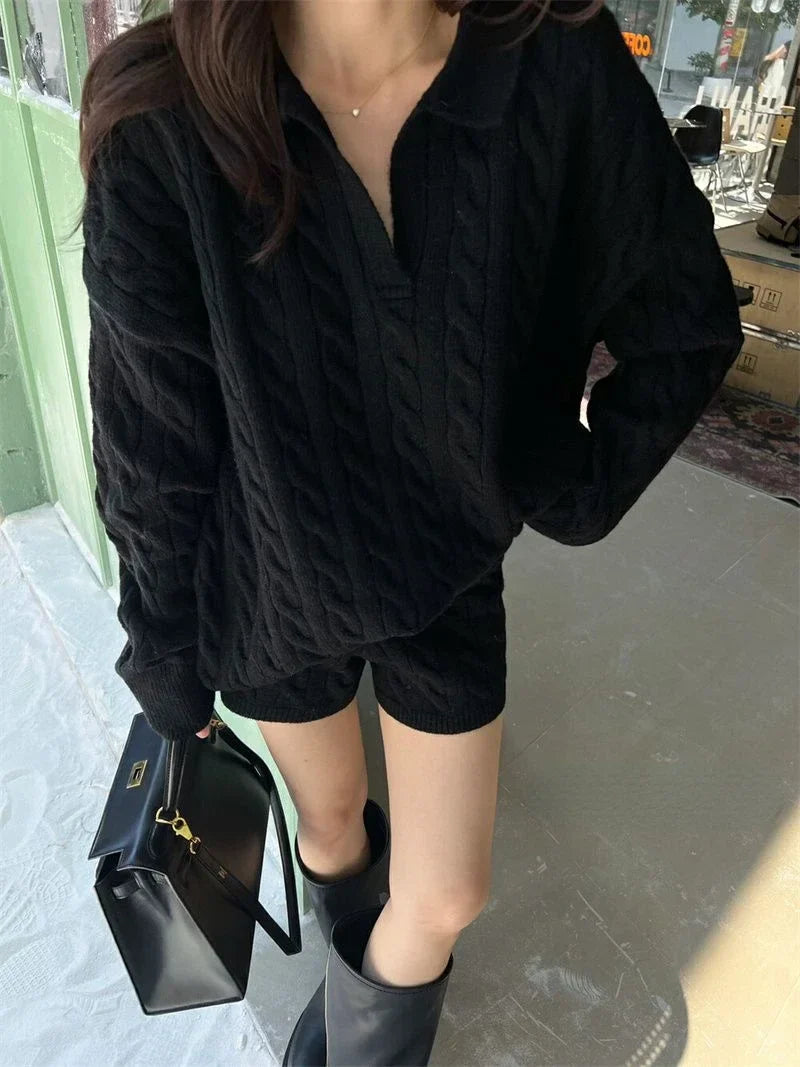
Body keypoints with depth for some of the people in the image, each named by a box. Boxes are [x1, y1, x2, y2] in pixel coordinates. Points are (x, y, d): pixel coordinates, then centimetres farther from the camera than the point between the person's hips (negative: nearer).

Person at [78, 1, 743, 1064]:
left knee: (448, 897, 14)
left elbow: (689, 323, -2)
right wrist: (168, 660, -2)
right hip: (271, 579, 0)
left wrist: (586, 491, -5)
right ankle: (356, 961, 62)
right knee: (333, 816, 25)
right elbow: (150, 446, -12)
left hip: (449, 569, 1)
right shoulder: (164, 127, -20)